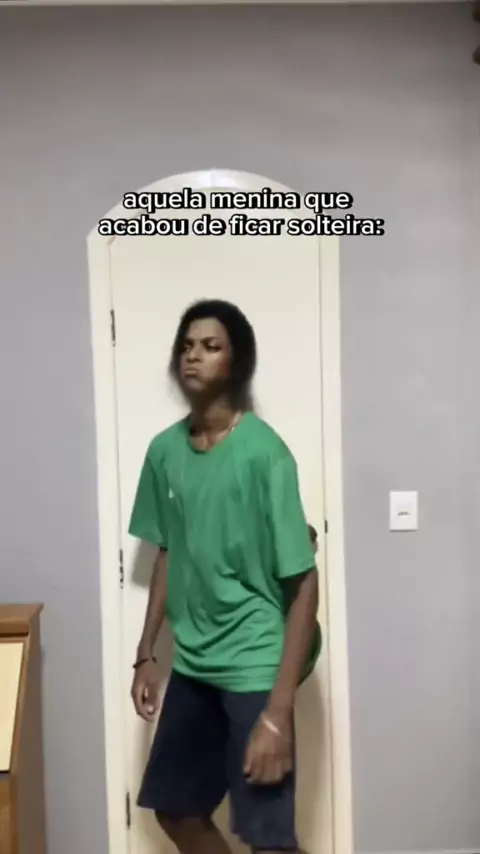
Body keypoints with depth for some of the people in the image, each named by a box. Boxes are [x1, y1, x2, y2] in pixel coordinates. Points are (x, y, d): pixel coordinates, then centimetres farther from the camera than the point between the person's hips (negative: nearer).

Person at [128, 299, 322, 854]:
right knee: (175, 808, 20)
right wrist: (145, 655, 12)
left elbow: (303, 582, -19)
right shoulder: (164, 450, 1)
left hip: (256, 665, -7)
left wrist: (279, 711, -22)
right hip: (192, 662, 7)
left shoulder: (263, 452, -19)